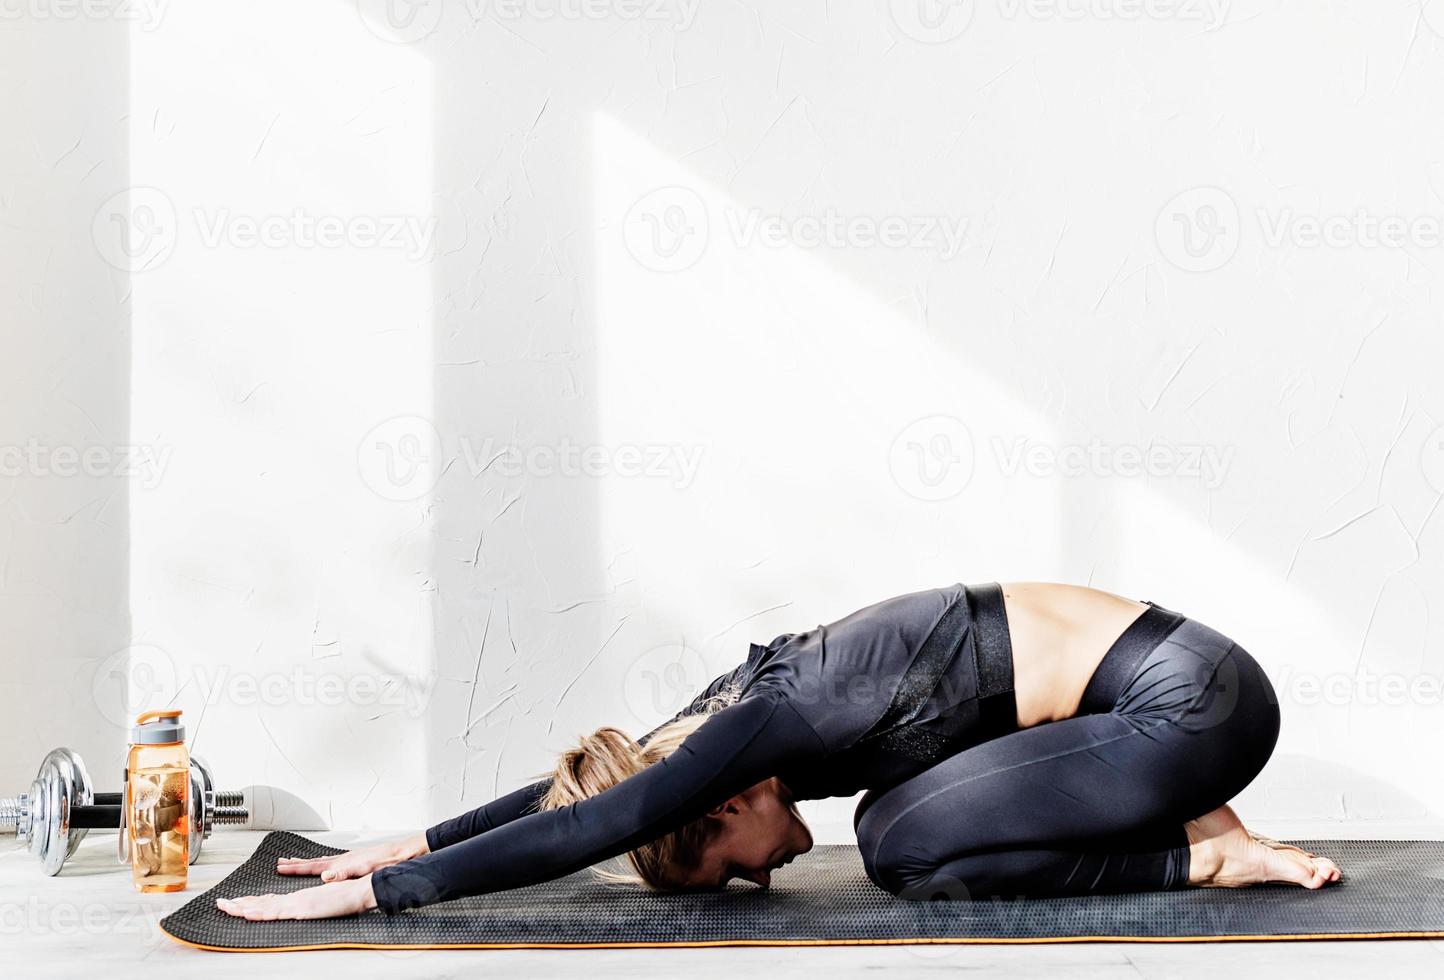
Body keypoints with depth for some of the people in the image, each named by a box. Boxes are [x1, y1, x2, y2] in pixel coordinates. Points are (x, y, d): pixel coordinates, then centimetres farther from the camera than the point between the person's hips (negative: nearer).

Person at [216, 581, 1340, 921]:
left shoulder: (777, 722, -19)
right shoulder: (753, 696, 5)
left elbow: (583, 829, -21)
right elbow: (586, 785, 16)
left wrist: (373, 891, -18)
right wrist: (415, 842, 17)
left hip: (1190, 702, -9)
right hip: (1159, 672, 9)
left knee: (906, 847, -11)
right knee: (900, 817, 8)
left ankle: (1203, 852, -4)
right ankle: (1188, 825, 11)